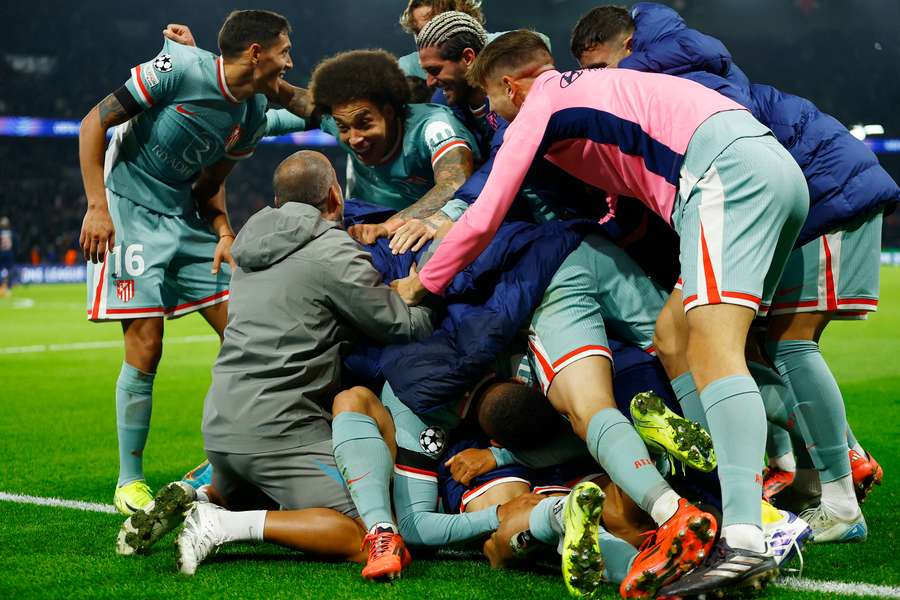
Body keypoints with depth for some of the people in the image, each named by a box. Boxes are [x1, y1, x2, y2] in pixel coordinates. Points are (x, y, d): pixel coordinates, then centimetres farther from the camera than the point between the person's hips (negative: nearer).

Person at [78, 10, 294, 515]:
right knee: (146, 347, -11)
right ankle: (130, 481, 5)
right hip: (129, 212, -7)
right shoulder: (179, 68, -18)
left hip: (186, 218, 7)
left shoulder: (254, 115, 3)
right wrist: (97, 207, -17)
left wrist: (224, 234, -4)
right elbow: (93, 124, -12)